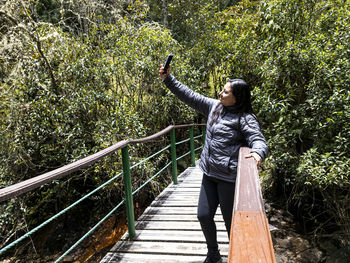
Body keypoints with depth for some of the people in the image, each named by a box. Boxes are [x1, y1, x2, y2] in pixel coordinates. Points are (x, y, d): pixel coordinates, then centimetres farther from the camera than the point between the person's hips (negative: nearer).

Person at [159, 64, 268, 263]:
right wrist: (168, 79, 9)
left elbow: (258, 140, -21)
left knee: (231, 221, 7)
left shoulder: (245, 118, -11)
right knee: (204, 216, 11)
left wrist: (257, 153, -45)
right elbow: (189, 96, 11)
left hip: (229, 177, -6)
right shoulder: (214, 106, 7)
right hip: (209, 174, 7)